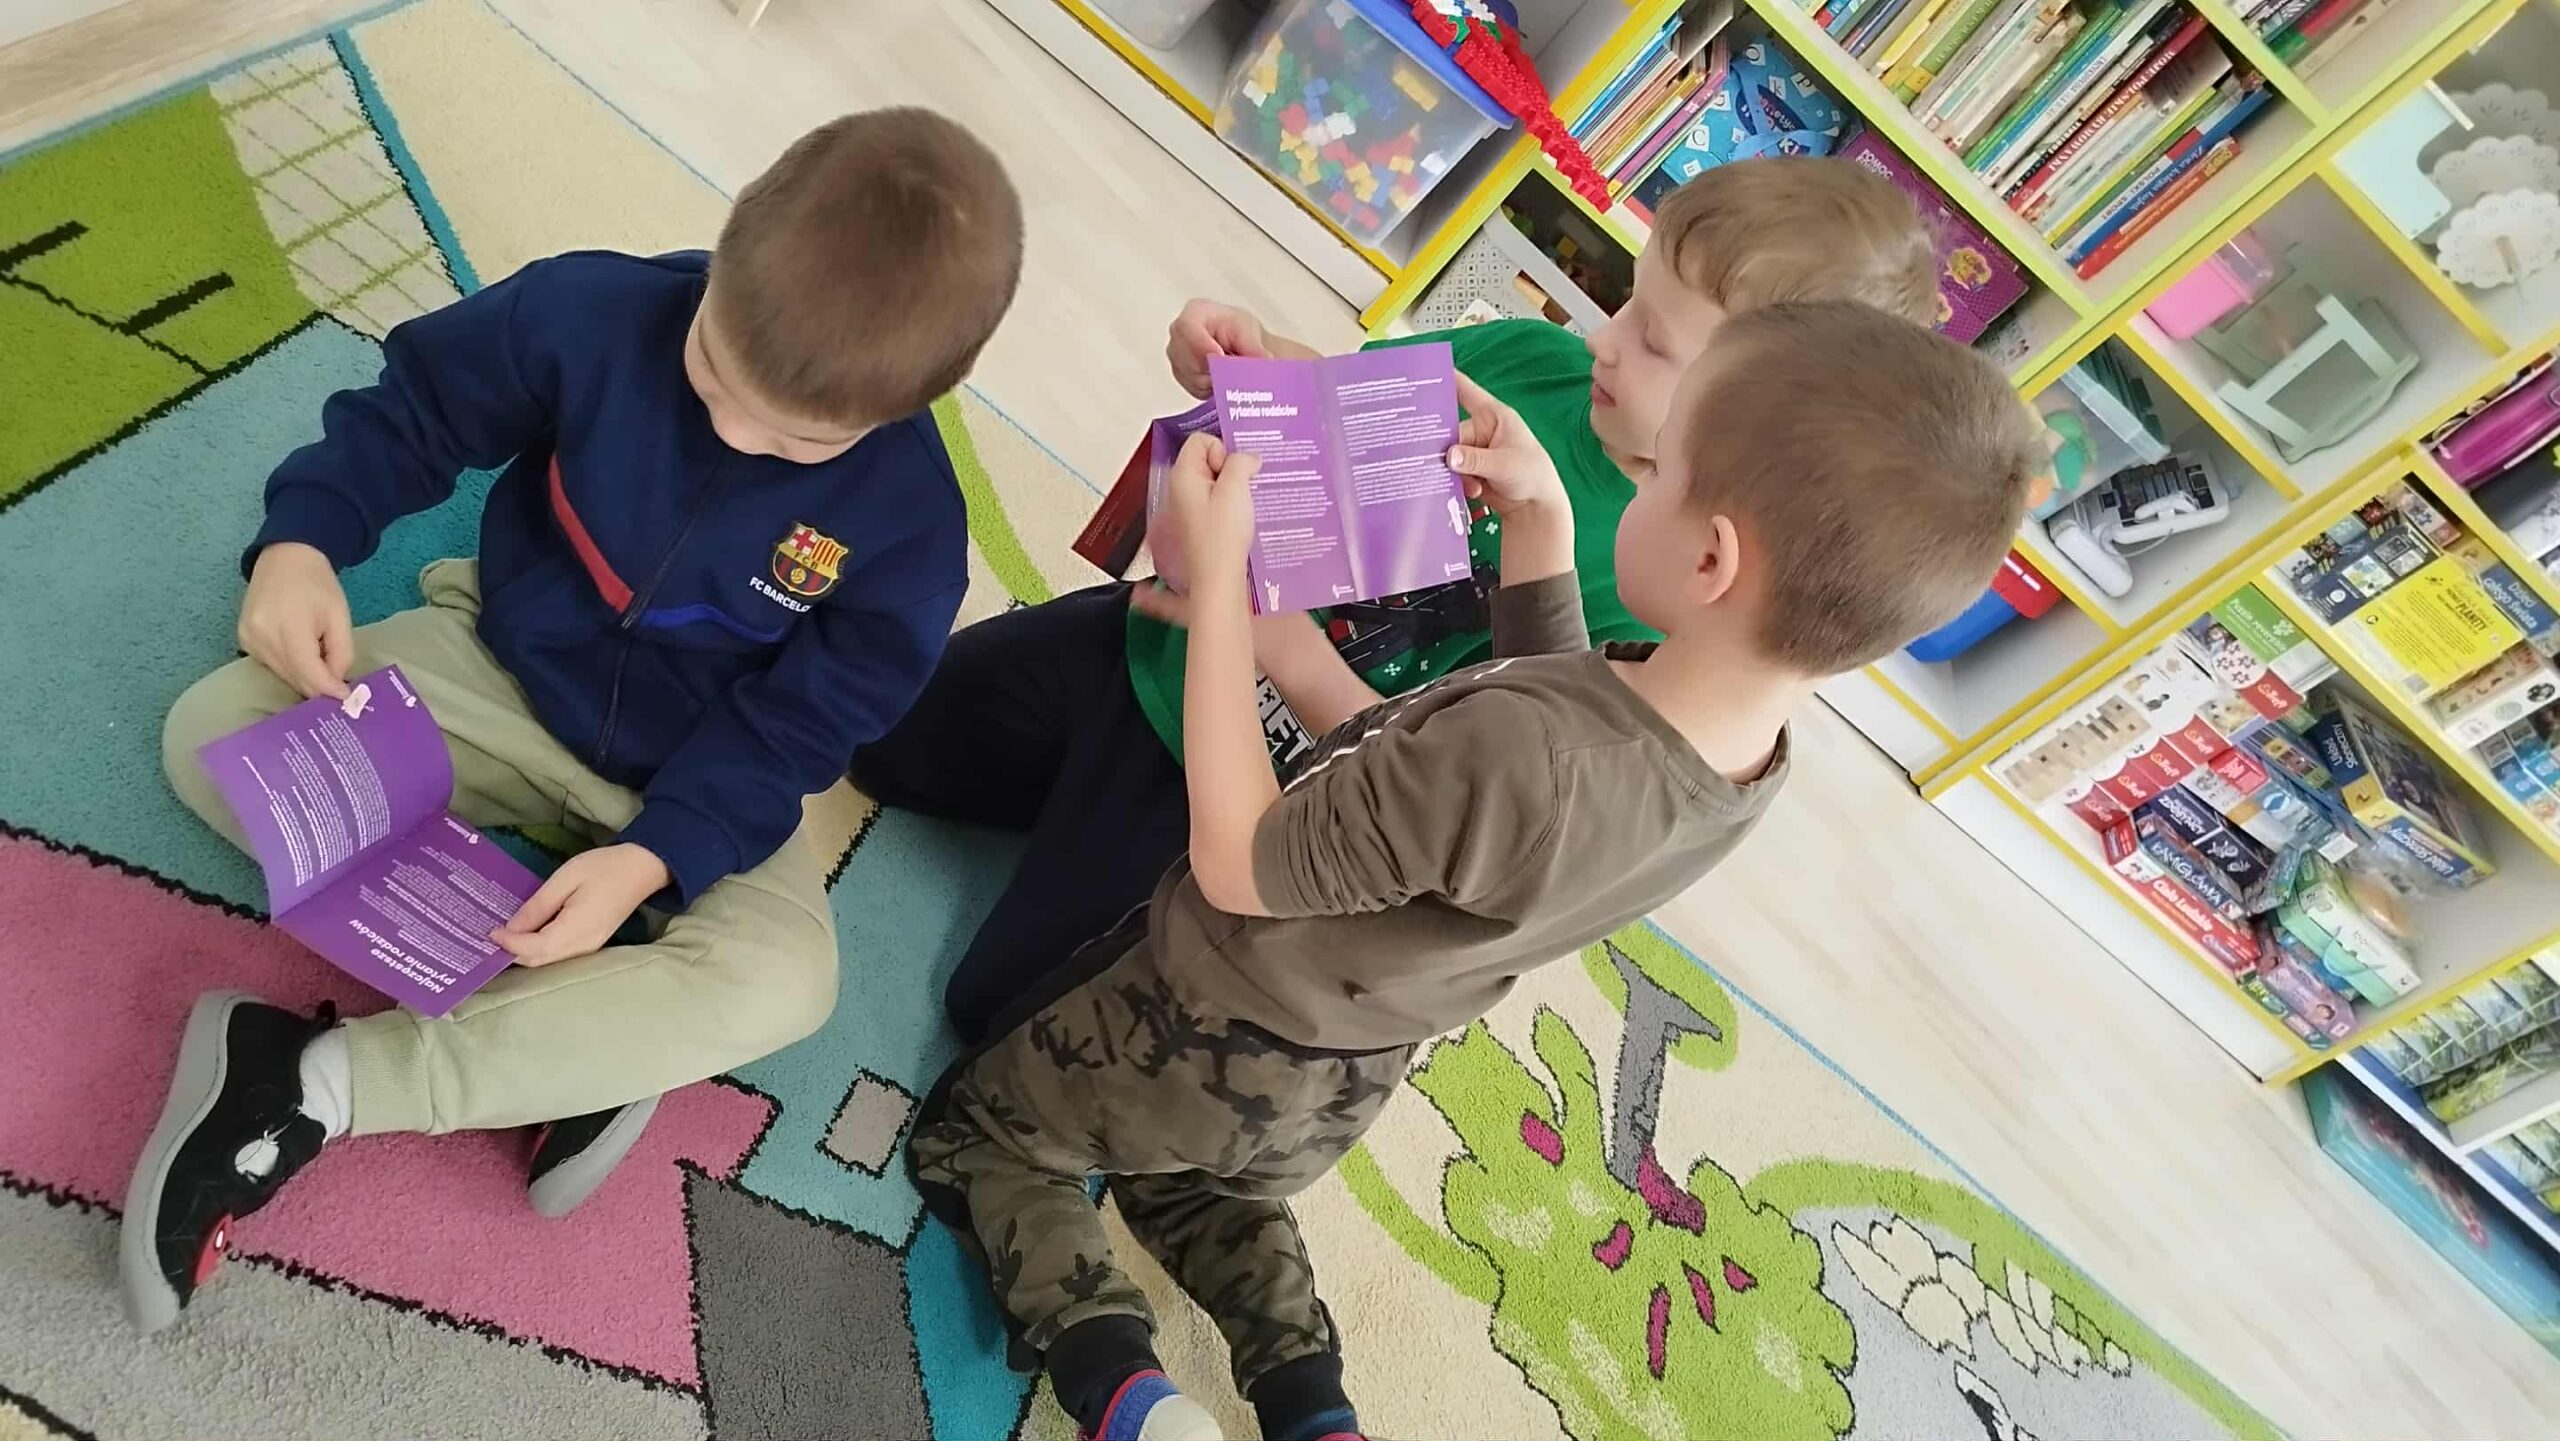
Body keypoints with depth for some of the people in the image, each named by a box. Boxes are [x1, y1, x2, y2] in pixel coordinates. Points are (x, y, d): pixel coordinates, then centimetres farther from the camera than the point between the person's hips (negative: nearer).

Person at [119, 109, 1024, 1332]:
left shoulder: (906, 521, -25)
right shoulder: (592, 311, -23)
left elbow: (791, 727, -19)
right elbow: (413, 409, -7)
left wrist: (654, 855, -32)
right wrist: (301, 540, -24)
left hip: (699, 779, -2)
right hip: (499, 674, 3)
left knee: (779, 984, -28)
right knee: (209, 733, -14)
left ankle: (311, 1083, -24)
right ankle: (577, 1036, -22)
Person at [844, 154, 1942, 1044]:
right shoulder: (1533, 356, -10)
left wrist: (1293, 654, -37)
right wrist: (1248, 358, -19)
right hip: (1155, 637, 6)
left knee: (1003, 1009, 1)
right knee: (889, 741, 17)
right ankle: (1086, 803, 34)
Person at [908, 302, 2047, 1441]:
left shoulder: (1510, 753, -44)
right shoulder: (1746, 752, -19)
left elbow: (1235, 864, -30)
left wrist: (1217, 569, -30)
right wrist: (1540, 518, -6)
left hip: (1203, 1041, -6)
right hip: (1342, 1085, 7)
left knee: (970, 1130, 22)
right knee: (1209, 1192, 37)